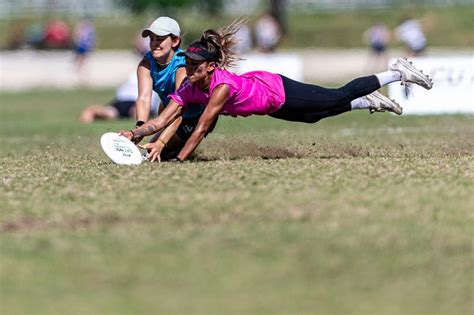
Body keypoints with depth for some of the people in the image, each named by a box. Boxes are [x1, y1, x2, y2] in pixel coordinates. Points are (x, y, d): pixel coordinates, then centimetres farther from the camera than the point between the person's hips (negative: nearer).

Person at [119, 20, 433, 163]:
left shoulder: (222, 85, -40)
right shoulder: (189, 89, -21)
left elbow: (202, 129, -42)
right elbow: (161, 121, -25)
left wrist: (178, 160, -44)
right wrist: (134, 134, -41)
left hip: (278, 92, -6)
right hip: (266, 103, 6)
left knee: (339, 97, 8)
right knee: (315, 115, 26)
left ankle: (397, 72, 26)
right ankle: (371, 102, 49)